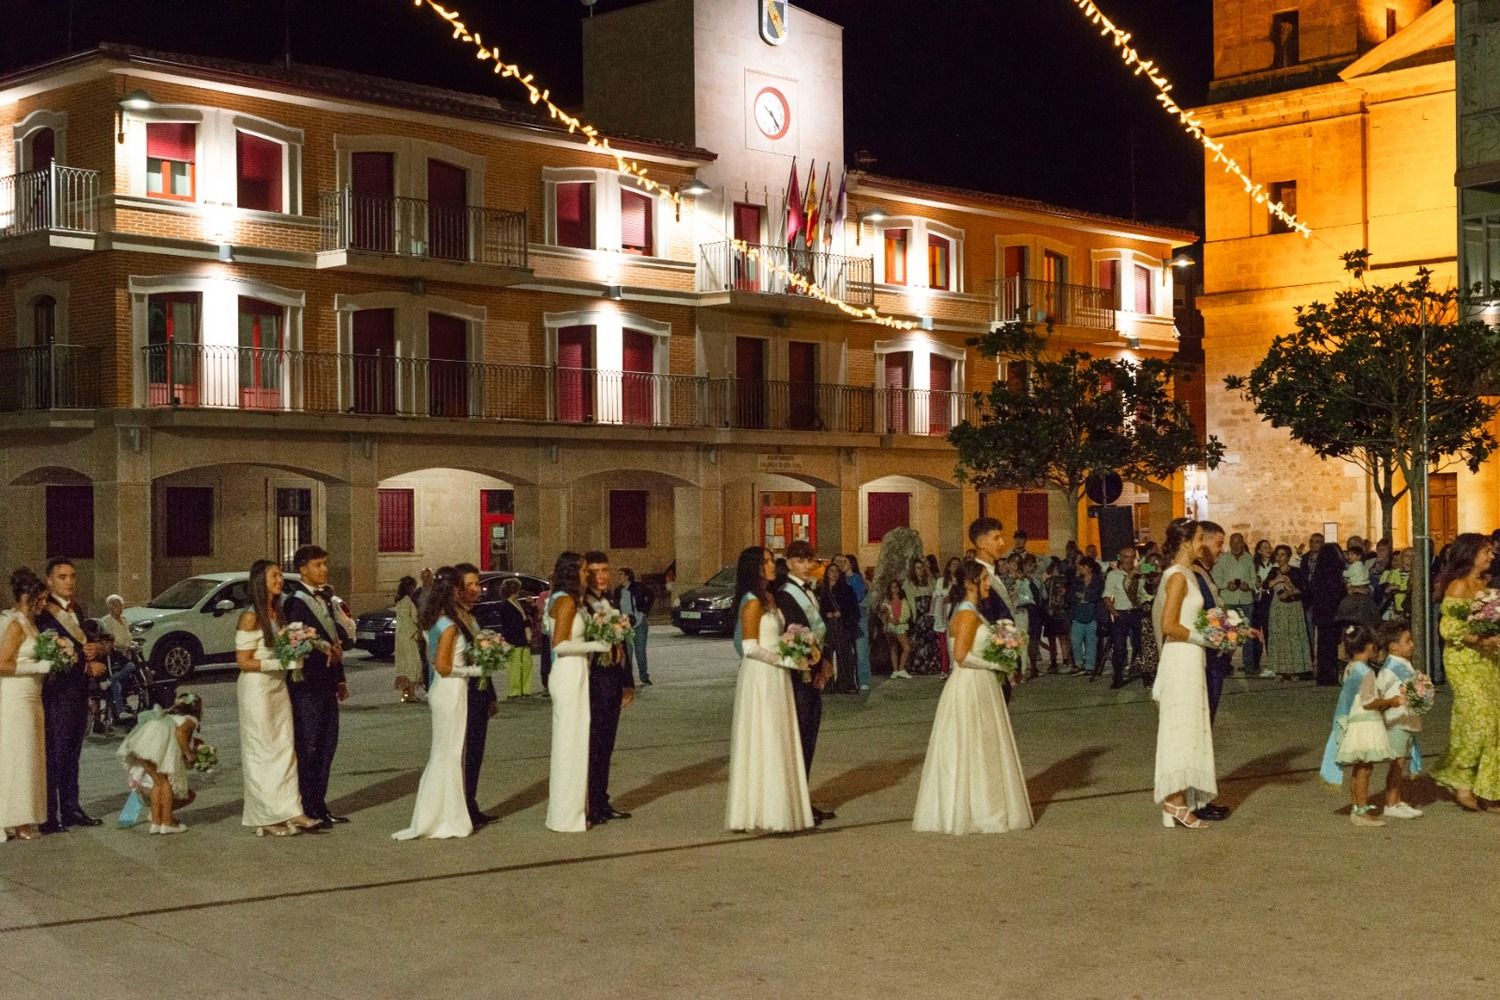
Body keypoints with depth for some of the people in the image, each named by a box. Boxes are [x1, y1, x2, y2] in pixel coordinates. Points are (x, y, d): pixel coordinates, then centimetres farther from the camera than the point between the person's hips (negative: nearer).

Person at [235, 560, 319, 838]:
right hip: (256, 689, -7)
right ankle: (267, 818, 3)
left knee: (285, 749, 4)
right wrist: (280, 663, -20)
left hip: (278, 687, 7)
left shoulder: (278, 614, 11)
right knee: (262, 751, -2)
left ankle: (290, 811, 5)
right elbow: (243, 661, -15)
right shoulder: (250, 617, -12)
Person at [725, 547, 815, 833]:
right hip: (760, 678, -9)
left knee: (779, 742, 10)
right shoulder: (752, 603, -13)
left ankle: (778, 810, 15)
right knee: (765, 742, -5)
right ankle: (768, 813, 0)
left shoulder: (769, 599, 13)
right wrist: (787, 661, -16)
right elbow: (750, 648, -18)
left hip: (775, 679, 9)